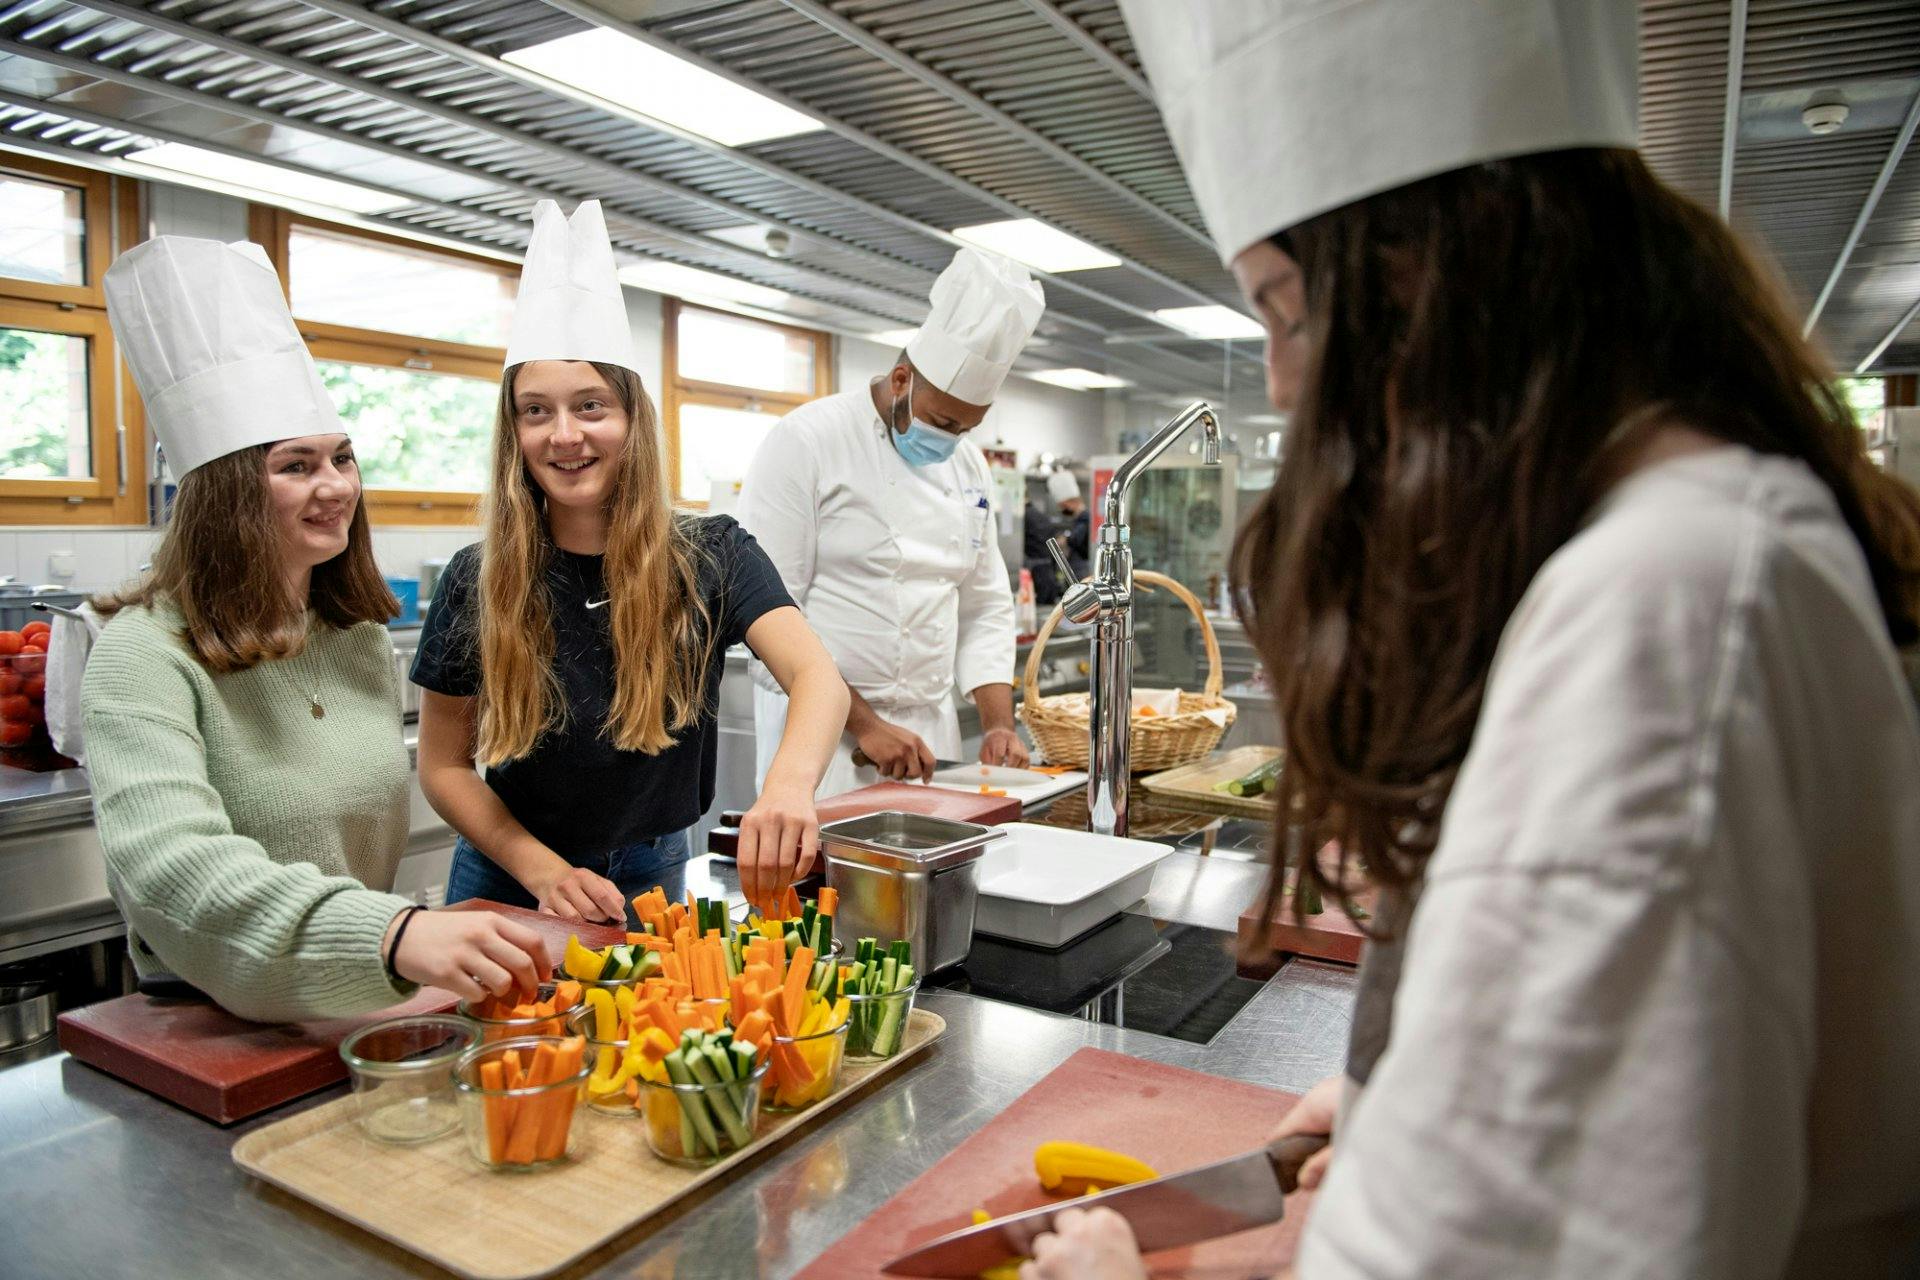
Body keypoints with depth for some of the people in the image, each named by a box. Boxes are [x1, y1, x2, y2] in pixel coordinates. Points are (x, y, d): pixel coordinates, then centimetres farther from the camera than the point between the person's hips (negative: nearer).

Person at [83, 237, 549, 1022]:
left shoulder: (362, 640, 8)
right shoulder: (145, 655, -14)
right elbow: (169, 862, -30)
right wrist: (392, 934, -43)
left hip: (363, 1007, 6)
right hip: (215, 1027, -5)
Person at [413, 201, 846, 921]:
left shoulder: (712, 557, -13)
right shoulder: (476, 582, -11)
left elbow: (819, 678, -28)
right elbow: (442, 766, -4)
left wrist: (790, 782, -50)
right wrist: (545, 871, -19)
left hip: (653, 879, 0)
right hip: (511, 882, 0)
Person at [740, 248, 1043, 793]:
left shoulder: (968, 464, 8)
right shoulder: (806, 441, -12)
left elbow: (985, 607, 13)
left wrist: (999, 724, 0)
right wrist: (863, 723, -17)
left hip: (932, 732, 6)